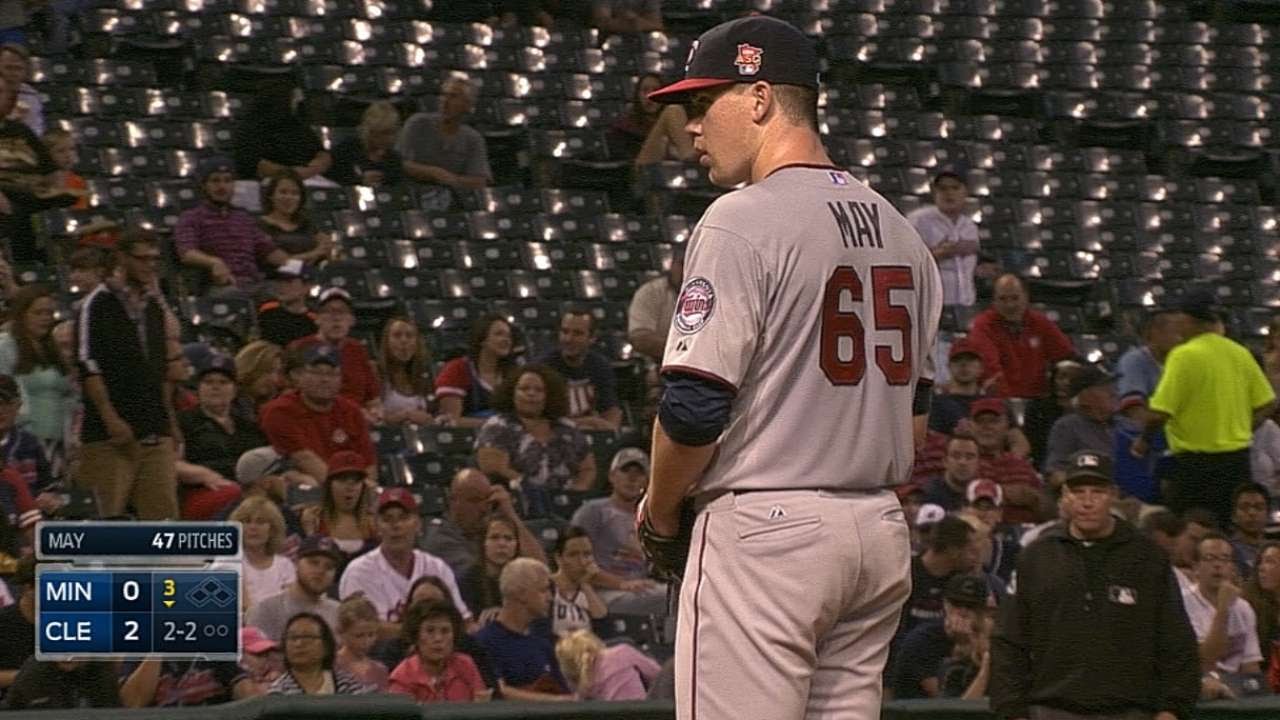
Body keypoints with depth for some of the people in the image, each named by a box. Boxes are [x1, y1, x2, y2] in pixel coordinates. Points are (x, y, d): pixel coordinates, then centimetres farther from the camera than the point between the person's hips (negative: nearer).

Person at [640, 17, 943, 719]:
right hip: (880, 530, 8)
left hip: (765, 529, -8)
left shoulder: (742, 221, -11)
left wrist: (660, 506, 0)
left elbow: (695, 404, -16)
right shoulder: (898, 230, 14)